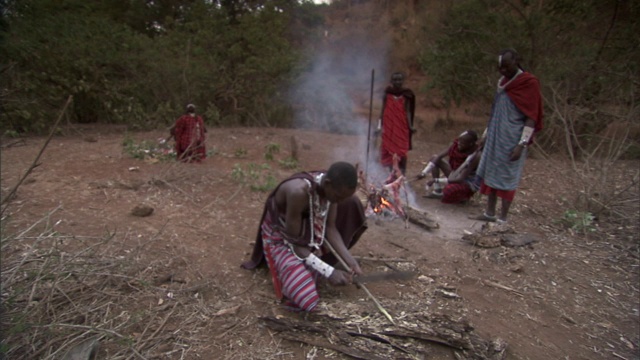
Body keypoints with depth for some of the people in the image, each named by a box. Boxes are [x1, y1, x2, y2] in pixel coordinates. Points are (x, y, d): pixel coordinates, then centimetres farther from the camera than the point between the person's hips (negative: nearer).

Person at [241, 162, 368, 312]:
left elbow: (330, 228, -10)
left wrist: (349, 260, -22)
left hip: (308, 229, 6)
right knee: (306, 298, -23)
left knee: (352, 202, -7)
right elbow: (294, 241, -30)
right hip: (281, 239, -6)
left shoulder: (333, 187, -19)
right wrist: (329, 272, -32)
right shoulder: (299, 192, -40)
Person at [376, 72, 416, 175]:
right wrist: (379, 126, -2)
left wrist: (410, 126, -11)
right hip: (389, 127, 1)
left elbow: (408, 111, -1)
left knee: (402, 152, -1)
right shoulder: (387, 94, 2)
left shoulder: (406, 95, 0)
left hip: (402, 127, -1)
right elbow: (383, 110, 3)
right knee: (389, 151, 7)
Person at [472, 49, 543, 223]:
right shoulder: (502, 82, 12)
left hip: (512, 140, -7)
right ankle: (490, 213, 19)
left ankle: (502, 218, 6)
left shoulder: (529, 83, -10)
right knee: (491, 174, 9)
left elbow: (531, 118, -13)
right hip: (495, 138, 7)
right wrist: (486, 135, 17)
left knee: (507, 178, -2)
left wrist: (522, 144, -18)